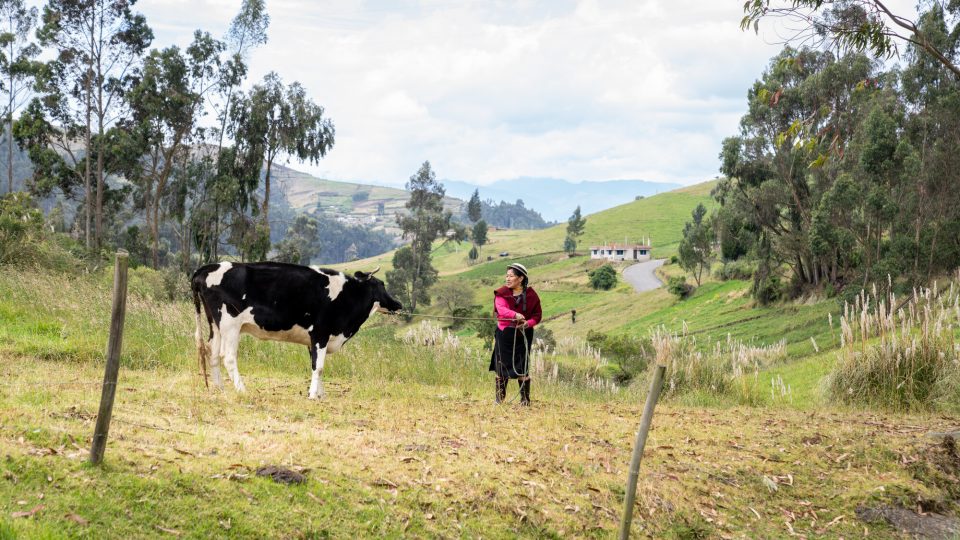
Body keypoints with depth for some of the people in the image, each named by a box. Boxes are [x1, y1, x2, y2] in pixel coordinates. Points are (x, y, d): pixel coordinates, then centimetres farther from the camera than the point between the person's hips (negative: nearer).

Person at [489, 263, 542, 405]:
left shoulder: (531, 295, -2)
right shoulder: (502, 293, -3)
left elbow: (537, 315, 3)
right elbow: (501, 309, -21)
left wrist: (528, 323, -18)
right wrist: (515, 315, -39)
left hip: (523, 334, -1)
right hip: (504, 333, 1)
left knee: (522, 367, -1)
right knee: (501, 367, 7)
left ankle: (525, 399, 12)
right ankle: (500, 398, 21)